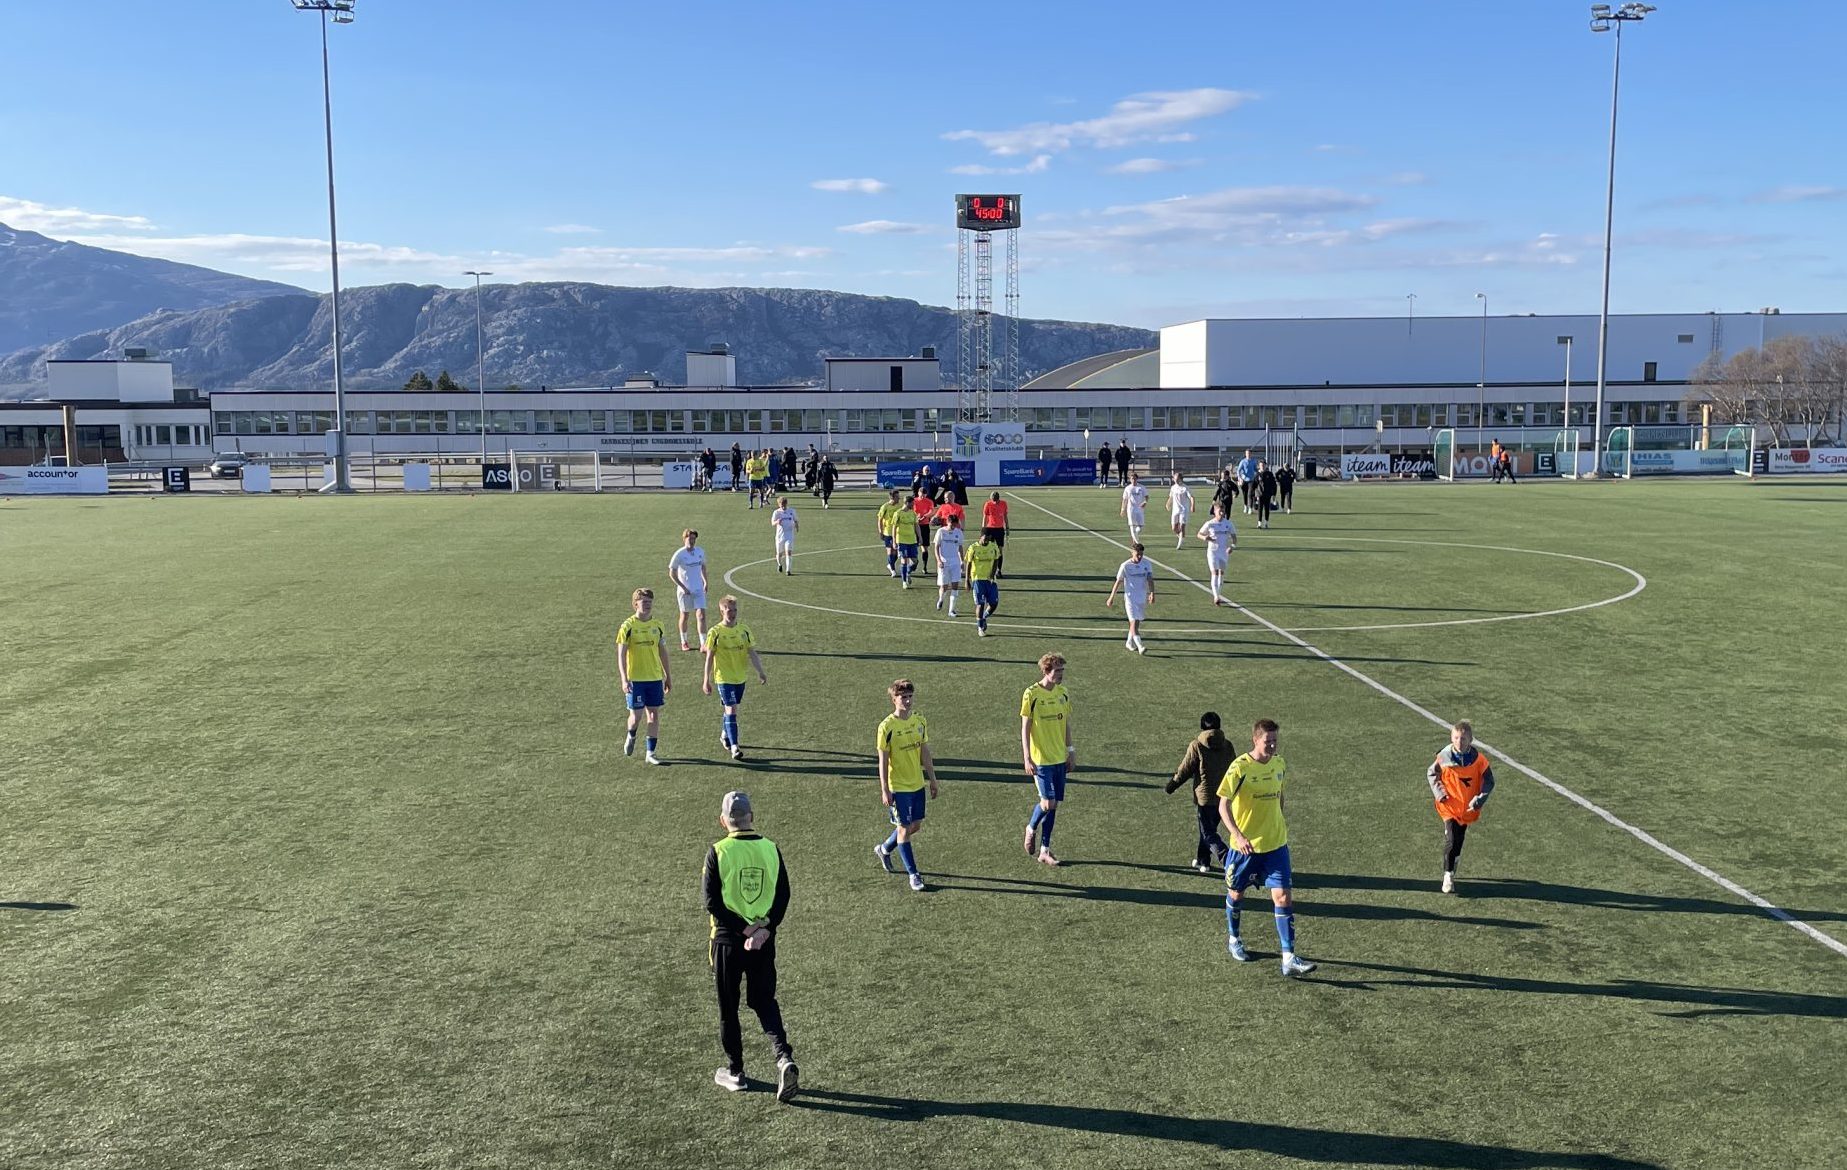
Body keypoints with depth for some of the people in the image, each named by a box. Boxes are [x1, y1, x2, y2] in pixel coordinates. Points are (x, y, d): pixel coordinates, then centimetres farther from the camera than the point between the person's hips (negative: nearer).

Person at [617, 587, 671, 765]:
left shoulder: (658, 625, 4)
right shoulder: (628, 626, -8)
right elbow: (621, 654, -10)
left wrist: (668, 676, 13)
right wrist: (624, 679, -19)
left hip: (655, 677, 4)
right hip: (635, 678, -4)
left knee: (654, 714, 2)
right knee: (636, 715, 0)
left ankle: (651, 753, 10)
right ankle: (631, 736, 33)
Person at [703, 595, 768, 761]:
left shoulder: (744, 630, 2)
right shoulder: (715, 632, -9)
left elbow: (752, 653, 1)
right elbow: (709, 657, -6)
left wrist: (760, 672, -10)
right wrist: (706, 680, -6)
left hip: (741, 677, 5)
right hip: (724, 678, -5)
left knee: (730, 708, 18)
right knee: (731, 710, -12)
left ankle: (725, 735, 41)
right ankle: (734, 747, -13)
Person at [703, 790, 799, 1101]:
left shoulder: (718, 851, -10)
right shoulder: (771, 849, 0)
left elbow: (712, 902, -14)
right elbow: (783, 896, -4)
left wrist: (744, 928, -13)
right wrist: (764, 929, -10)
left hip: (727, 938, -3)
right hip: (765, 940, 3)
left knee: (728, 1007, 12)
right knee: (765, 1002, 15)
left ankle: (735, 1072, 22)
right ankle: (784, 1058, -5)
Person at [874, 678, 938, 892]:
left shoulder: (920, 722, 3)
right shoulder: (887, 727, -15)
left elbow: (925, 753, 11)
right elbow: (883, 761, -12)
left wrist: (933, 780, 12)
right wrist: (884, 790, -13)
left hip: (917, 784, 6)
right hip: (898, 786, -6)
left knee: (915, 826, 14)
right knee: (905, 828, 0)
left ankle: (883, 849, 38)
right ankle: (913, 874, 11)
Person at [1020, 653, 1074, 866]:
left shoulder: (1063, 693, 5)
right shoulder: (1032, 694, -12)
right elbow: (1025, 729, -9)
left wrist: (1071, 752, 14)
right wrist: (1026, 758, -13)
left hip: (1060, 758, 5)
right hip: (1040, 759, -5)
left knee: (1053, 804, 7)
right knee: (1048, 803, -11)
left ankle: (1044, 851, 16)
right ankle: (1031, 828, 20)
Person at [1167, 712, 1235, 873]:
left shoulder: (1196, 746, -11)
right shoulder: (1227, 745, 3)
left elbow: (1185, 769, -6)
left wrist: (1173, 784, 10)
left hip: (1204, 796, -5)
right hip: (1223, 796, 5)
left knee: (1208, 833, 1)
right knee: (1209, 828, 21)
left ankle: (1228, 861, -15)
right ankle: (1203, 861, 29)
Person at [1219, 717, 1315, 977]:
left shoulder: (1279, 764, 1)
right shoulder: (1239, 768, -16)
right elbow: (1223, 805, -17)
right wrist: (1238, 835, -29)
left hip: (1276, 844, 3)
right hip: (1245, 846, -3)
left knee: (1284, 897, -6)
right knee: (1236, 893, 15)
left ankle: (1289, 959, -6)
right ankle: (1234, 940, 41)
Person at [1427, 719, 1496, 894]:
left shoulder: (1478, 759, -11)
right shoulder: (1444, 757, -11)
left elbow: (1489, 781, -1)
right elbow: (1431, 774, 6)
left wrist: (1478, 800, -11)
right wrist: (1439, 793, -6)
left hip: (1468, 809, 2)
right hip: (1450, 806, -2)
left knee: (1458, 841, 15)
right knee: (1451, 841, -12)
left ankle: (1451, 869, 36)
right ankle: (1448, 875, -2)